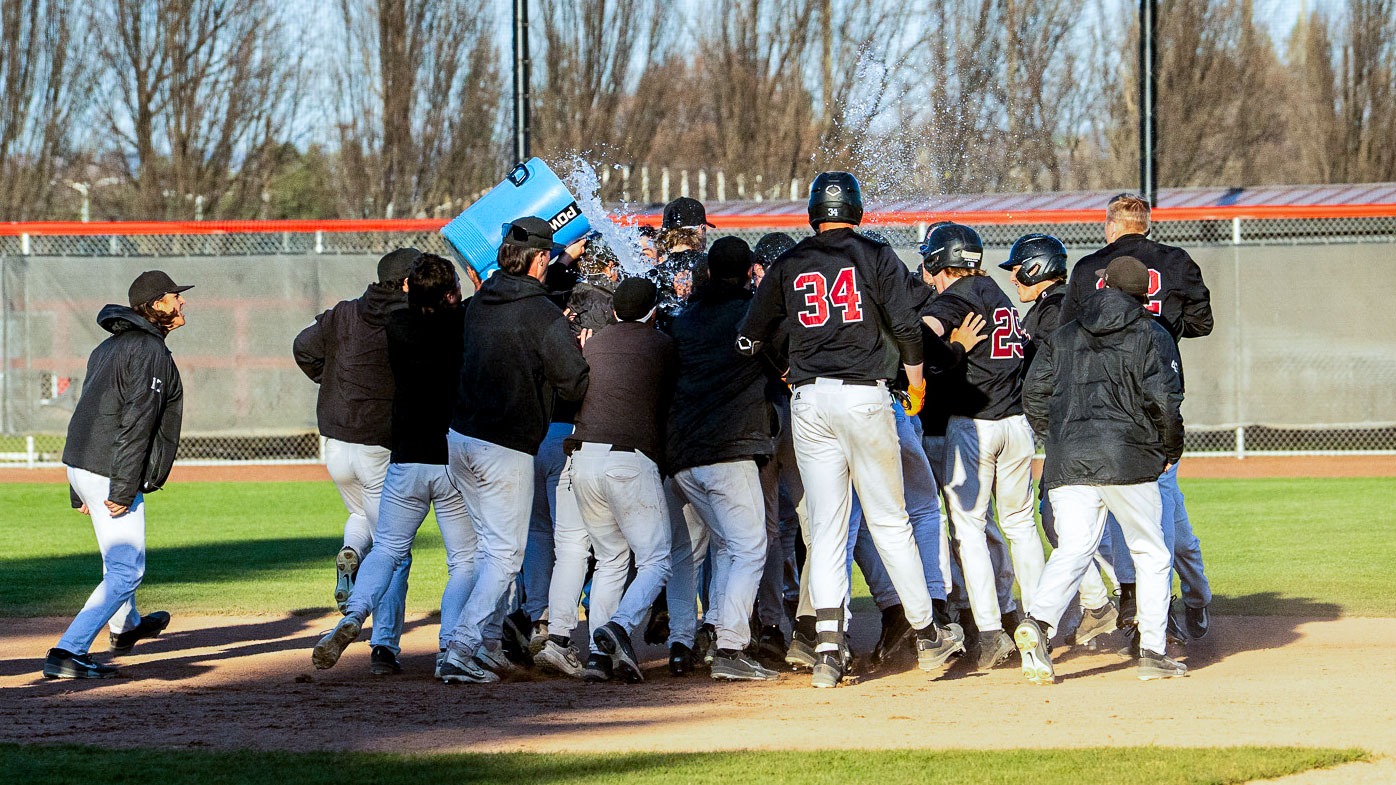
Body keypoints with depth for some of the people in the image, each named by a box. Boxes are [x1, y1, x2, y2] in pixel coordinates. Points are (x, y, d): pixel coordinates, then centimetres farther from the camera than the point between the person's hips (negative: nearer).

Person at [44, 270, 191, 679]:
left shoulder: (110, 347, 16)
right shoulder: (150, 351, -15)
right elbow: (136, 423, -23)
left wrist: (80, 489, 22)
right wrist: (123, 489, -25)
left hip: (81, 465, 10)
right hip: (113, 473, -10)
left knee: (121, 553, 31)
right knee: (126, 570, -7)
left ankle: (125, 626, 54)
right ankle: (66, 653, -15)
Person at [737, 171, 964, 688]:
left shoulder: (787, 267, 7)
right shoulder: (877, 257, 1)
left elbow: (749, 339, 8)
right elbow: (906, 326, -5)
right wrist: (917, 383, 10)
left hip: (808, 399, 2)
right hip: (864, 395, -1)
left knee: (825, 528, 2)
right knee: (889, 520, 7)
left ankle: (828, 650, -5)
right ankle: (926, 636, 13)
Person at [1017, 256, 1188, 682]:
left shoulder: (1063, 336, 16)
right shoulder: (1151, 335, 4)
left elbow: (1033, 395, 12)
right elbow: (1162, 399, -8)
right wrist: (1170, 449, 8)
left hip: (1066, 463, 3)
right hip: (1127, 459, -3)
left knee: (1073, 550, -5)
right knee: (1151, 553, 10)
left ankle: (1037, 620, -31)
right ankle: (1152, 652, 7)